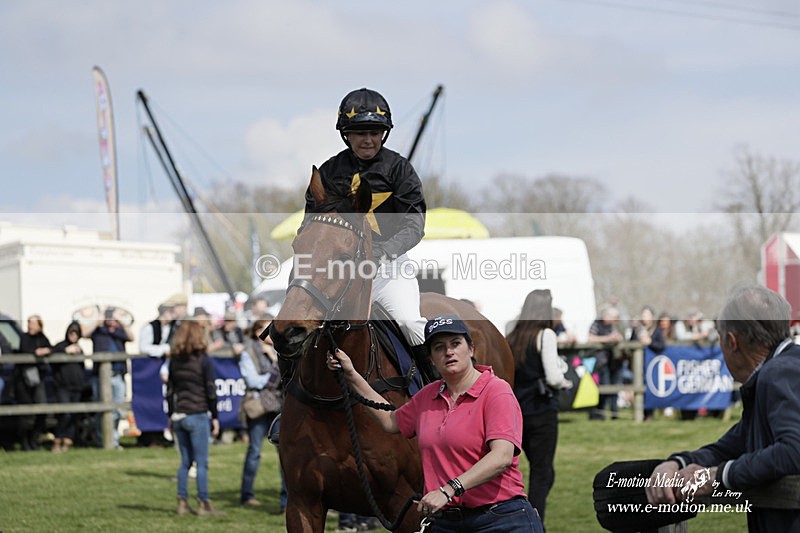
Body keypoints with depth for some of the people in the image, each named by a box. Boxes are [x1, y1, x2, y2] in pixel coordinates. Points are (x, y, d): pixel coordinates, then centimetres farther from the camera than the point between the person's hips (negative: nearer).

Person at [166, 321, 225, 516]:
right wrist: (215, 417, 0)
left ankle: (182, 503, 9)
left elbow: (170, 391, 10)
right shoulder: (203, 360, -7)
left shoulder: (174, 360, 7)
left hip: (178, 417, 5)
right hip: (198, 415, -5)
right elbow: (211, 392, -7)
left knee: (185, 461, 11)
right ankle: (204, 504, -2)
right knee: (202, 462, -1)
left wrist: (171, 417, 17)